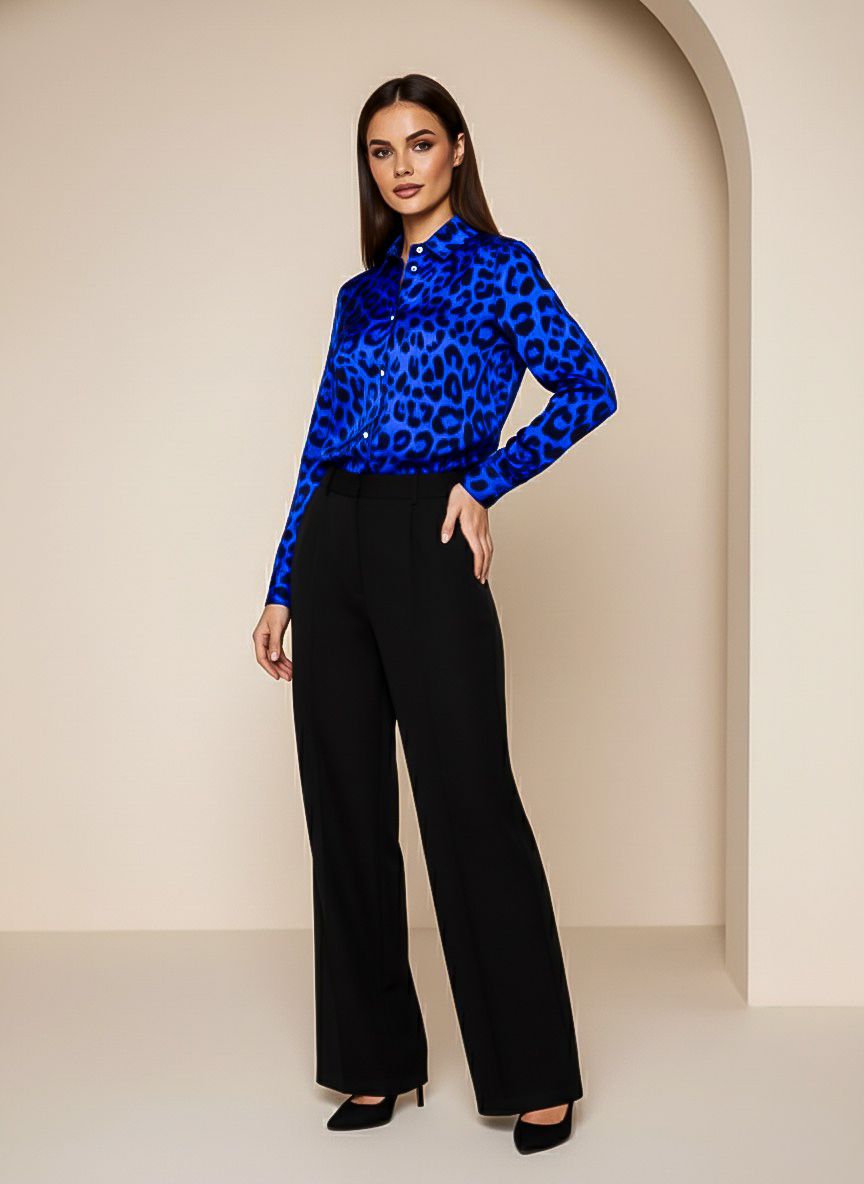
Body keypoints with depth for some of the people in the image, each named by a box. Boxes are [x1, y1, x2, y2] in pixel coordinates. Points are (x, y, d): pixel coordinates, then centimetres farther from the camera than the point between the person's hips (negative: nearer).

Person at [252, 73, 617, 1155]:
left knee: (469, 803, -5)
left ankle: (536, 1078, 8)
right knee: (345, 807, 7)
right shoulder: (359, 295, 17)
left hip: (427, 548, -6)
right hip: (331, 549, 6)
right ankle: (375, 1060, 21)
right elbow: (319, 446, 15)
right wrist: (281, 588, 12)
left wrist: (483, 481, -9)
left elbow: (588, 390, -3)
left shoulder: (498, 267, 2)